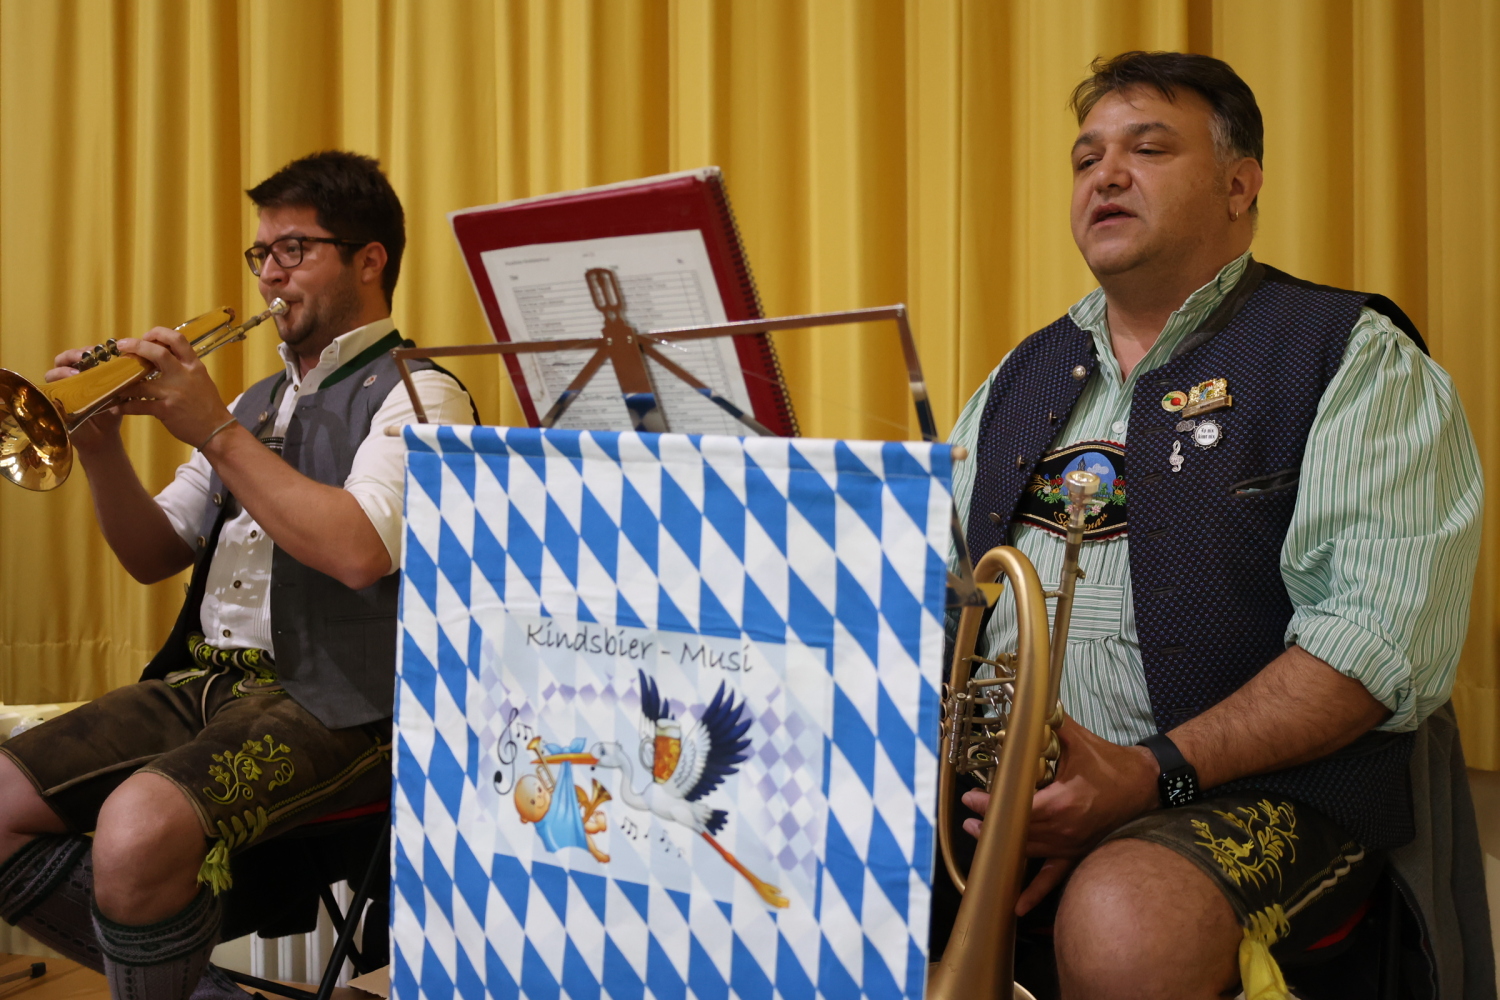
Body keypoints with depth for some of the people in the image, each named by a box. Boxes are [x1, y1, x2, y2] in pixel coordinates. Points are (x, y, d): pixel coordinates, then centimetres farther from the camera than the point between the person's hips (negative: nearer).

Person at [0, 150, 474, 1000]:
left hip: (329, 706, -8)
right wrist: (100, 446, 2)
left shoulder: (415, 394, -3)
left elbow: (359, 549, -21)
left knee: (140, 826, -33)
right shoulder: (260, 401, 23)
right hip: (203, 680, 8)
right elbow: (155, 555, 20)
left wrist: (215, 432, -14)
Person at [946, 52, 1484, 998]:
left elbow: (1386, 637, -11)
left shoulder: (1355, 360, 2)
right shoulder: (1024, 377, 22)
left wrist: (1153, 771, -21)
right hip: (998, 779, 5)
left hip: (1250, 783, -5)